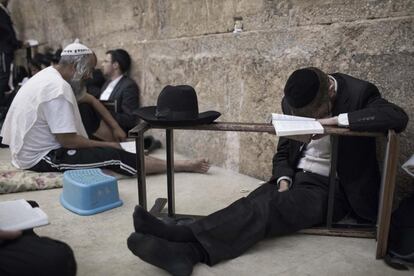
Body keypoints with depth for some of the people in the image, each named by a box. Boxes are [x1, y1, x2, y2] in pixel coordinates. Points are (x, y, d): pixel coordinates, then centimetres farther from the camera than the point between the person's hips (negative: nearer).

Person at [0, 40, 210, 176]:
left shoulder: (50, 75, 7)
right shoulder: (58, 89, -24)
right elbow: (68, 141, -25)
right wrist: (106, 145, -13)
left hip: (32, 149, 10)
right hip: (40, 157, -10)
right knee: (113, 156, -16)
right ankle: (181, 166, -14)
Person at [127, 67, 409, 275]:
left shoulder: (359, 93, -10)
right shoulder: (293, 101, 4)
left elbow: (398, 118, -28)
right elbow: (284, 150, 9)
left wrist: (336, 119, -28)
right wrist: (283, 181, -11)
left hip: (329, 188, -5)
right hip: (296, 176, 5)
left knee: (268, 207, -31)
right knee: (252, 204, -26)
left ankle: (186, 239, -44)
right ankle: (187, 249, -44)